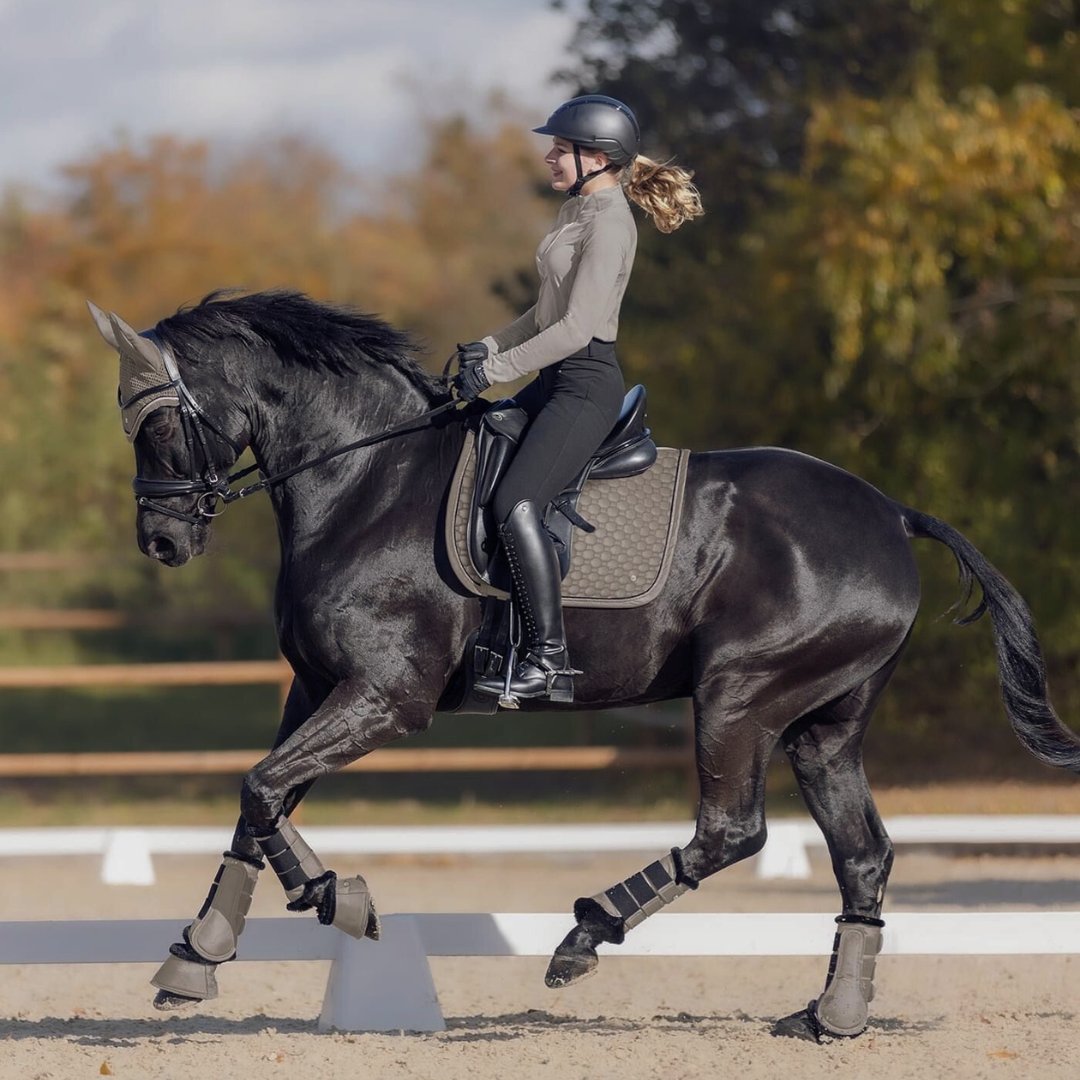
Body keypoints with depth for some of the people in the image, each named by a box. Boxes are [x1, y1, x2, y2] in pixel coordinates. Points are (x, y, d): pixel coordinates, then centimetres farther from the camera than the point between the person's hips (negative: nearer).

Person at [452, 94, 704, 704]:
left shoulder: (608, 223, -16)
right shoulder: (581, 210, 15)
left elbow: (576, 328, -22)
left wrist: (494, 371, -17)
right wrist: (490, 347, 9)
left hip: (587, 384, -11)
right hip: (558, 378, 11)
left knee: (515, 504, -24)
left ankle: (550, 663, -26)